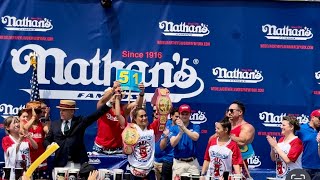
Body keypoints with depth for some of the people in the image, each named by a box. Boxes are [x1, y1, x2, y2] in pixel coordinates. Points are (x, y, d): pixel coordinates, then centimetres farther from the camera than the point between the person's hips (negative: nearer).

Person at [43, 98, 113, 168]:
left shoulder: (80, 121, 5)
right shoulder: (54, 124, 12)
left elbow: (95, 115, -5)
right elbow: (47, 140, 15)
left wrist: (109, 103, -16)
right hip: (61, 163, 2)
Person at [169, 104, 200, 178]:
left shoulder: (195, 127, 5)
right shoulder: (174, 128, 5)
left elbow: (195, 137, -16)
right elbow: (173, 143, -8)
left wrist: (183, 128, -22)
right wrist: (180, 132, -21)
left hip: (192, 162, 0)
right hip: (178, 162, 0)